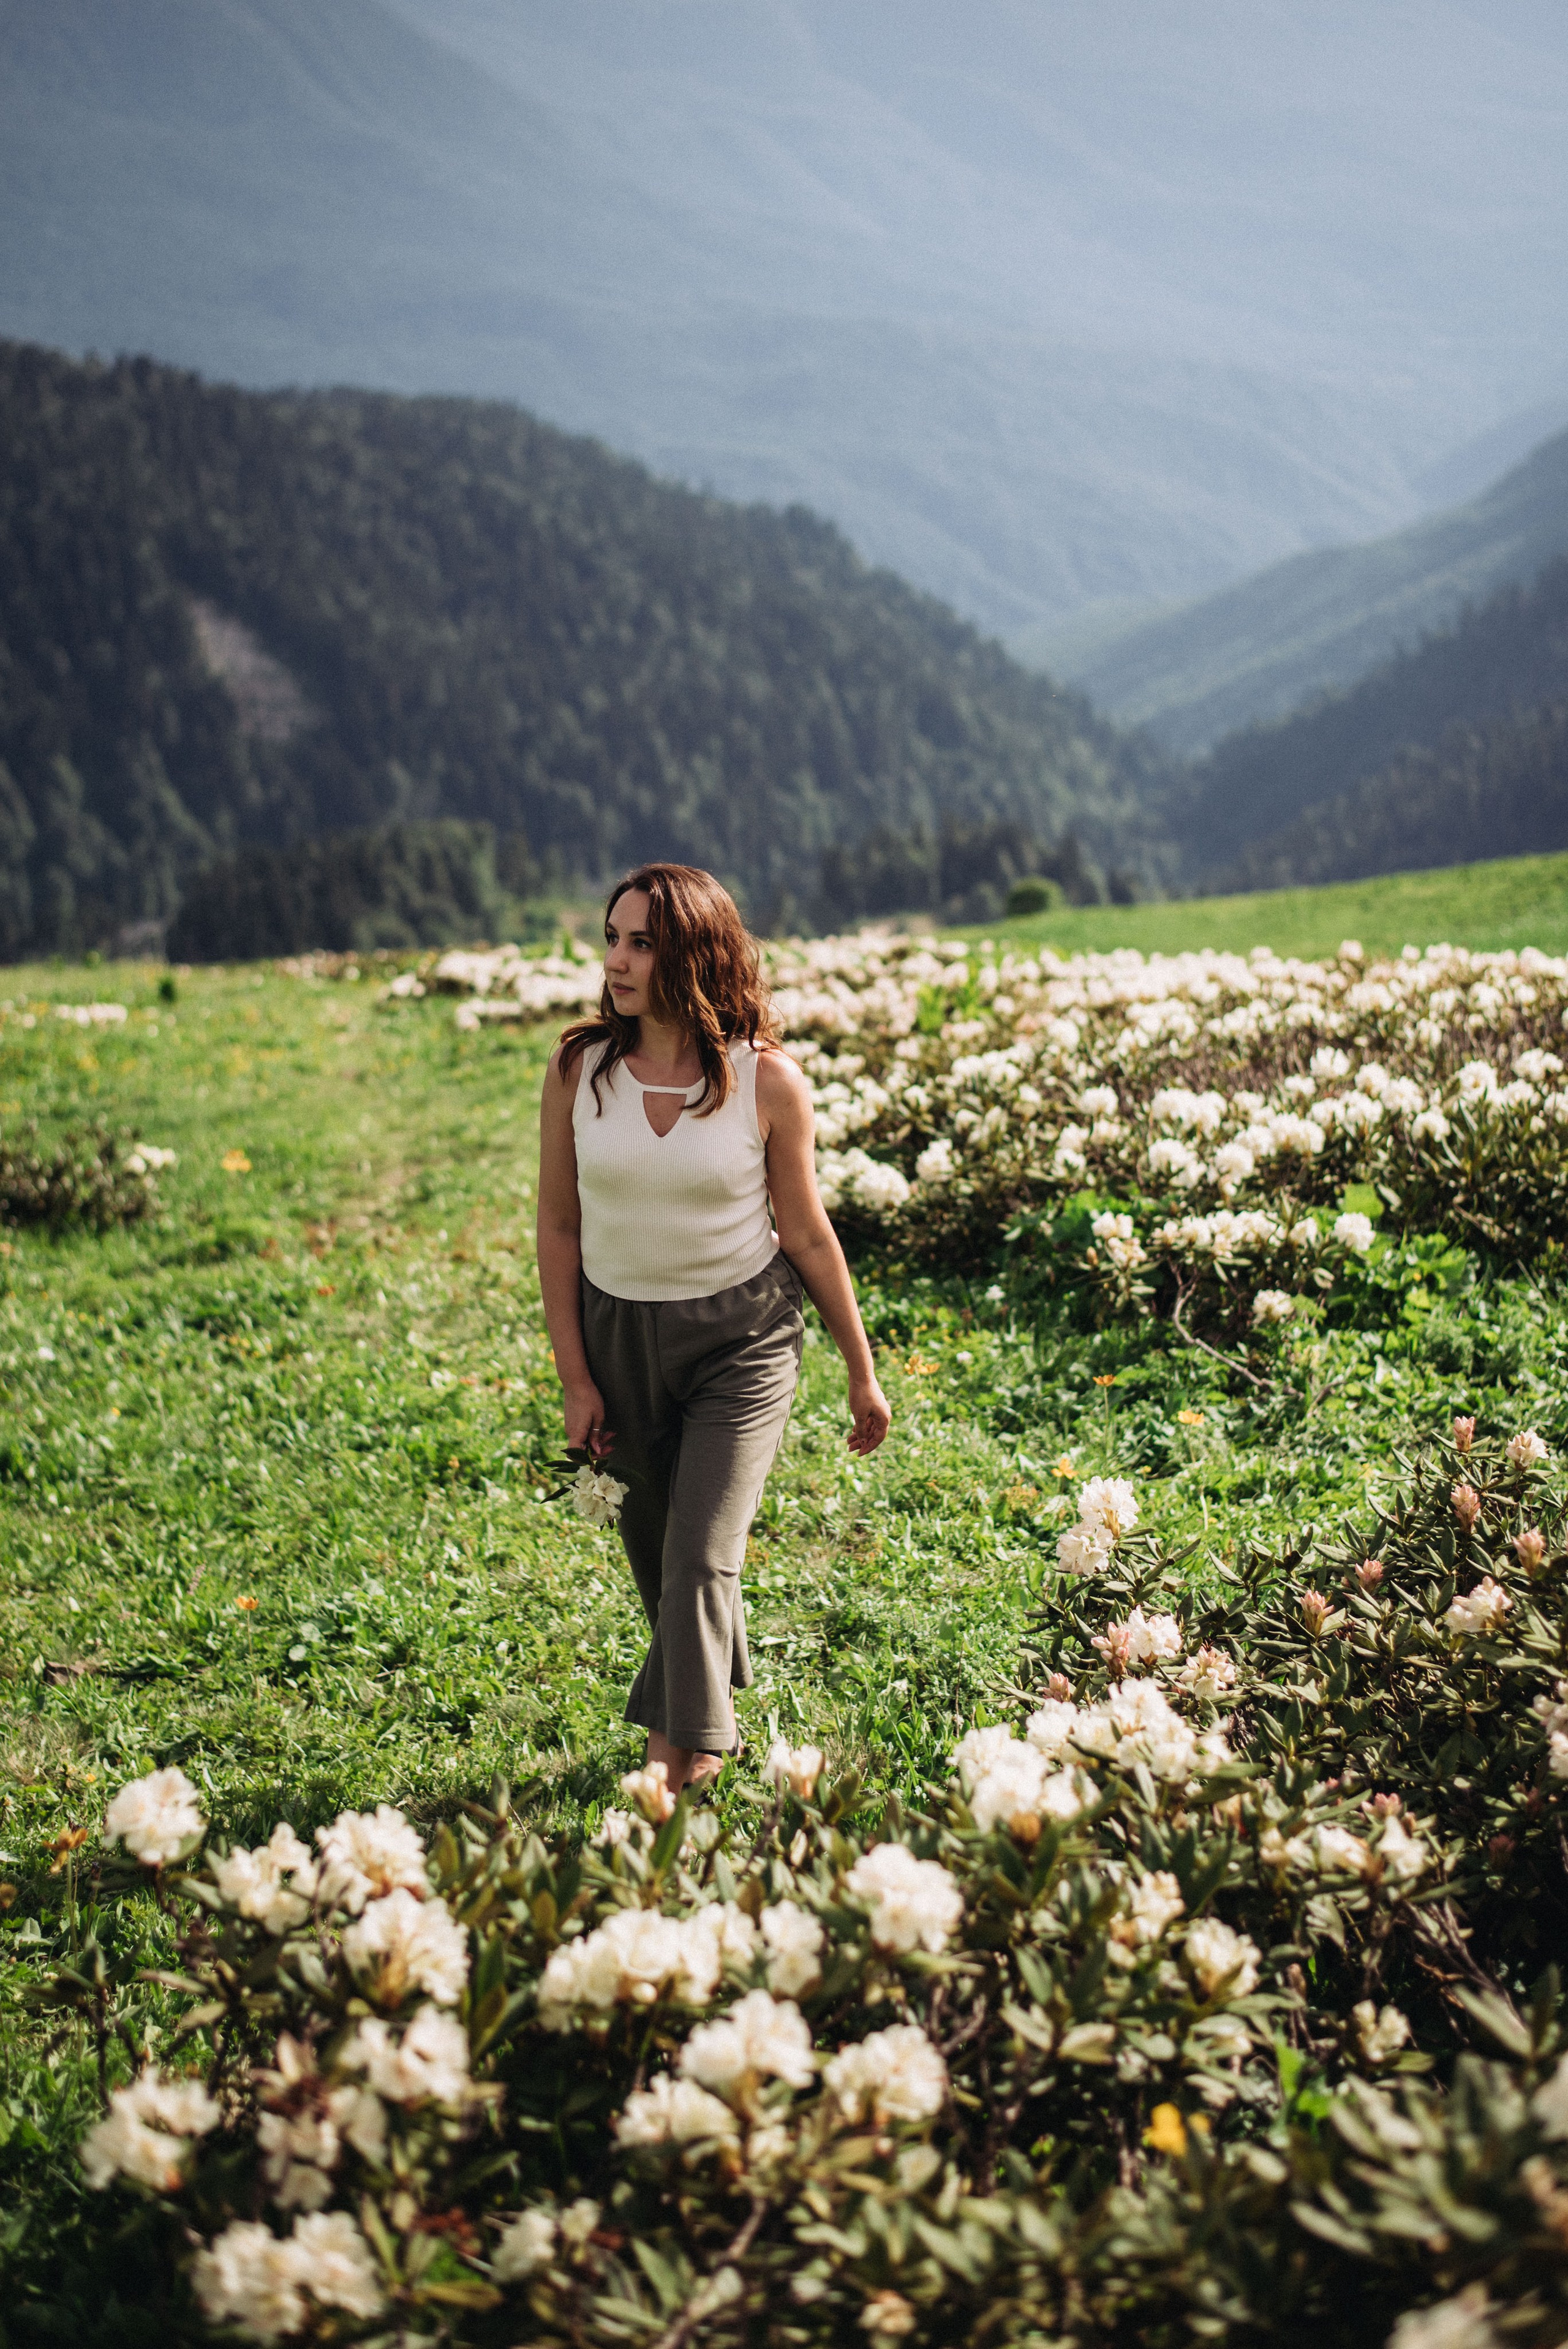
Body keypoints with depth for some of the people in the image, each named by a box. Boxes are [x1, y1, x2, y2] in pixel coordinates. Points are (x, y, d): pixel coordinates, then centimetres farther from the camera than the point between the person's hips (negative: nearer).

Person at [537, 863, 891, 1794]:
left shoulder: (767, 1082, -14)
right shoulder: (579, 1070, -9)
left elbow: (807, 1233, -3)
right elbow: (558, 1227, -1)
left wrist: (862, 1371, 3)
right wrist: (575, 1378, -2)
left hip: (743, 1338, -3)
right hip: (619, 1333, 3)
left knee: (702, 1557, -11)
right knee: (655, 1545, 19)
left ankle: (688, 1768, 4)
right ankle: (709, 1692, 47)